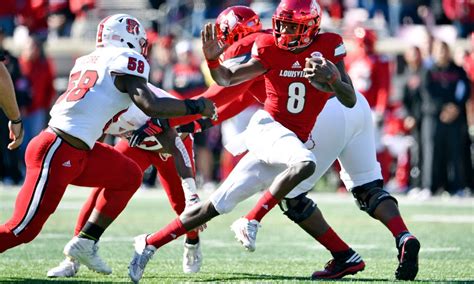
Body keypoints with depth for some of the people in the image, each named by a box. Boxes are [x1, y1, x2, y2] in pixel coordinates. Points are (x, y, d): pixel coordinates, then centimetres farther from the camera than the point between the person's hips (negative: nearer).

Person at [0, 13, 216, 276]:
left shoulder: (87, 61, 18)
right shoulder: (126, 60, -5)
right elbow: (150, 106, -16)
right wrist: (196, 107, -3)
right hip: (58, 153, -9)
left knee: (129, 177, 20)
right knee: (23, 230, -7)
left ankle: (85, 242, 18)